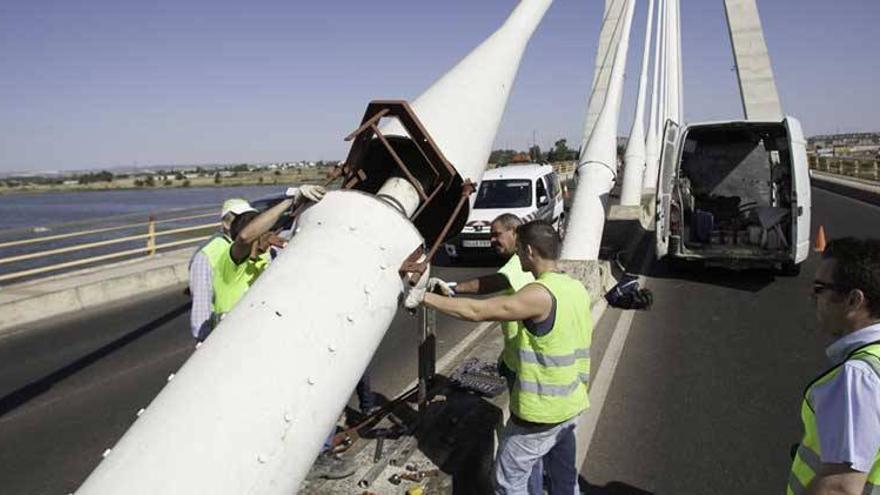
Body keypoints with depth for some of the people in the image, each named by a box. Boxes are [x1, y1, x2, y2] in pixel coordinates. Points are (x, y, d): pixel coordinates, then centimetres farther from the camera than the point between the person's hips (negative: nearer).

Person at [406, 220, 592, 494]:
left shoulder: (540, 294, -23)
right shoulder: (577, 288, 3)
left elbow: (476, 311, -25)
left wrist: (424, 297, -16)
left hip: (540, 413, -8)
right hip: (571, 407, 8)